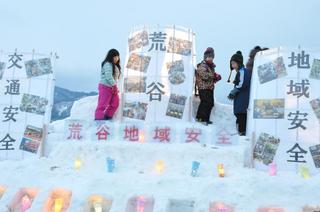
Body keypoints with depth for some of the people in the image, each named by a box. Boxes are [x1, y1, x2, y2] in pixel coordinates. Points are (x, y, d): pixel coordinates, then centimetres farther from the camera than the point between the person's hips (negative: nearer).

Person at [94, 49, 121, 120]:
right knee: (103, 103, -6)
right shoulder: (108, 64, -14)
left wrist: (115, 87, 6)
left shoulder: (115, 66, 16)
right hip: (105, 87, -9)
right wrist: (115, 85, -21)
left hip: (112, 87, 10)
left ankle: (108, 116, 19)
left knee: (115, 103, 8)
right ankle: (98, 117, 1)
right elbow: (109, 77, -23)